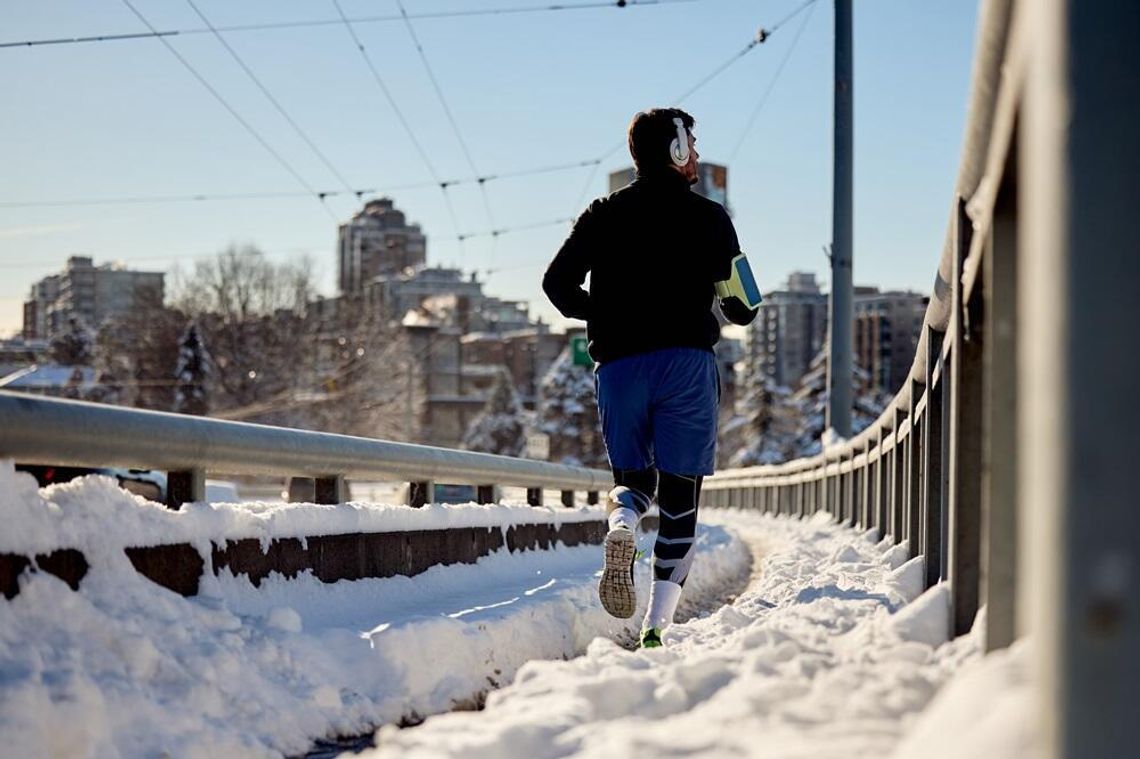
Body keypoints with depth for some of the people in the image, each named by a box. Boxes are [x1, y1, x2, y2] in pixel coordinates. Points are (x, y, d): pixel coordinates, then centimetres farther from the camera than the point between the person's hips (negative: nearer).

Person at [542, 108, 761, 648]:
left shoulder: (604, 214, 10)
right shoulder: (708, 217, 3)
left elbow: (558, 283, 1)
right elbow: (742, 307, 1)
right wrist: (724, 313, 24)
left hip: (617, 364, 2)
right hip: (686, 362, -2)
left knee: (633, 478, 16)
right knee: (680, 497, 3)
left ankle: (622, 519, -23)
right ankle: (656, 628, -5)